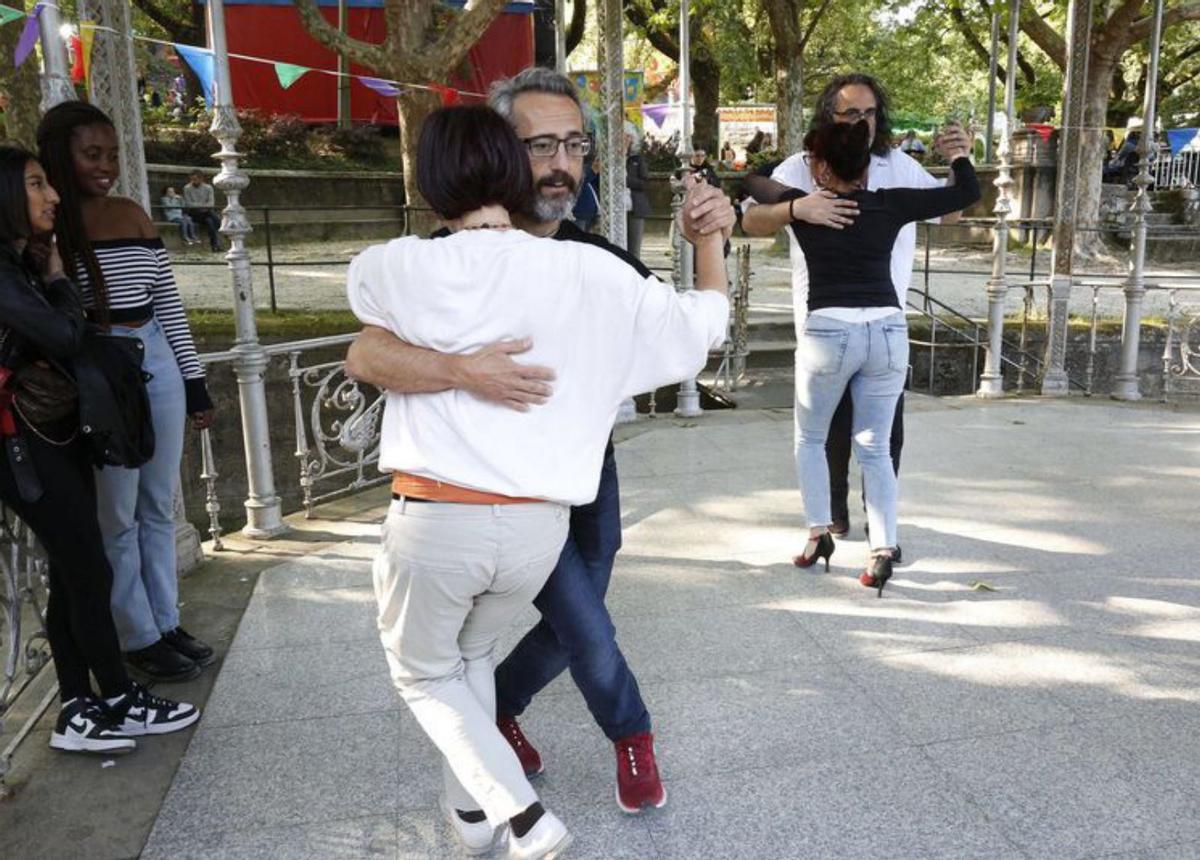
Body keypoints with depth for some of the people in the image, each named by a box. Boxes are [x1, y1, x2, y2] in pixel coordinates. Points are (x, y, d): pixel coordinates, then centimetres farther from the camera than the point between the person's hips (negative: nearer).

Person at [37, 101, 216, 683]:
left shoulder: (131, 214, 11)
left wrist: (195, 383, 12)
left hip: (157, 363, 5)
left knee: (158, 505, 12)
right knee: (117, 513, 4)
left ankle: (166, 623, 25)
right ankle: (138, 639, 17)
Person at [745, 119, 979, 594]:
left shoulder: (801, 205, 3)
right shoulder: (890, 204, 6)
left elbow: (753, 185, 21)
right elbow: (967, 193, 13)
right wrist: (958, 152, 30)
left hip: (829, 331, -2)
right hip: (888, 330, 2)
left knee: (809, 438, 20)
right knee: (874, 449, 11)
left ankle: (818, 532, 14)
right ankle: (883, 547, 0)